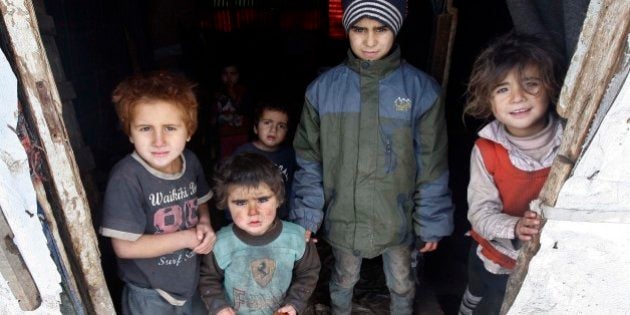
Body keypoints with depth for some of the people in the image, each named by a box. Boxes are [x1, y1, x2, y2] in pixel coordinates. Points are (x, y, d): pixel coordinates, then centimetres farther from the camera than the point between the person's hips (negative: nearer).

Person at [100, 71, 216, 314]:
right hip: (150, 295, -5)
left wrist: (205, 224, -12)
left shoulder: (190, 161, -9)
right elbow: (124, 246, -23)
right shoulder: (127, 177, -27)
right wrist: (185, 238, -20)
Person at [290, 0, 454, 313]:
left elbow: (432, 166, -6)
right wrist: (306, 215, -4)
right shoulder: (323, 88, -10)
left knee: (401, 285, 24)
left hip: (396, 218, 0)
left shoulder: (421, 89, -12)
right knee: (343, 281, 25)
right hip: (342, 217, 1)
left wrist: (432, 222, -3)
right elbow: (309, 161, -3)